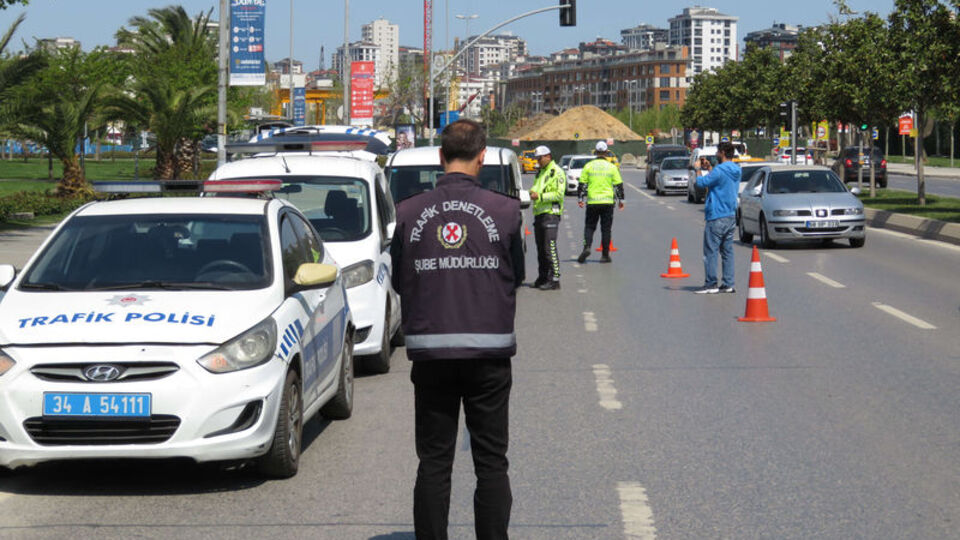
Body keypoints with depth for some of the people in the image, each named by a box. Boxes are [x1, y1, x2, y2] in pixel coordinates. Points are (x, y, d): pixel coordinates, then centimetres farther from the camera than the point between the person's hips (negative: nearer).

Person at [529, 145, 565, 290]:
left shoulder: (557, 172, -7)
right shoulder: (541, 172, 21)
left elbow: (559, 194, -14)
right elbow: (536, 188, 28)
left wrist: (540, 196, -19)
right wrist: (533, 192, 4)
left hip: (551, 214, -9)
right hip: (539, 213, 9)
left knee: (550, 248, -12)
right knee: (540, 248, 12)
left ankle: (554, 279, -11)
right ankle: (543, 277, 19)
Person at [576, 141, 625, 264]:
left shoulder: (588, 166, 1)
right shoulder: (612, 167, 1)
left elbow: (582, 184, 3)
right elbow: (619, 185, 4)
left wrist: (579, 198, 13)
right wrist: (620, 200, 14)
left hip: (592, 202, 0)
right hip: (608, 202, 0)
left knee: (589, 226, 10)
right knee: (606, 229, 6)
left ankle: (587, 247, -14)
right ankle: (605, 255, 6)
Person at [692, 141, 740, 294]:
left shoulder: (720, 170, -17)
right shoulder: (736, 171, 10)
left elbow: (701, 183, -13)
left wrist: (698, 169, 4)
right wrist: (708, 168, 24)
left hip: (717, 217, -8)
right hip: (731, 216, 8)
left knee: (710, 251, -3)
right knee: (727, 251, 11)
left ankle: (710, 285, -3)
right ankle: (728, 284, 11)